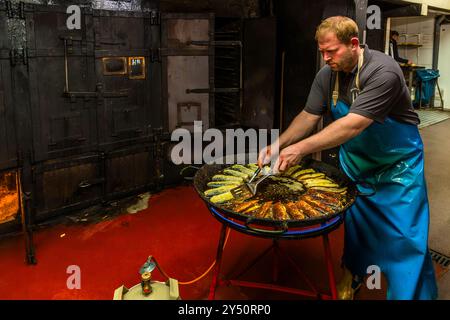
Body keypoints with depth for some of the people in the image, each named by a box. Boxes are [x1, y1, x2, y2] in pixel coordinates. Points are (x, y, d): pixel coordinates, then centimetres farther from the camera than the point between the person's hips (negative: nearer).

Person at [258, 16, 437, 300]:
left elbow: (353, 124, -36)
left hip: (397, 166, -5)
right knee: (354, 227, 15)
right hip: (356, 164, 5)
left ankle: (412, 293, 18)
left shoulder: (383, 71, -28)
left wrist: (301, 148, -40)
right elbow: (308, 116, -3)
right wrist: (279, 145, -18)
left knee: (406, 237, 0)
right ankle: (350, 281, 34)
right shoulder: (327, 76, -8)